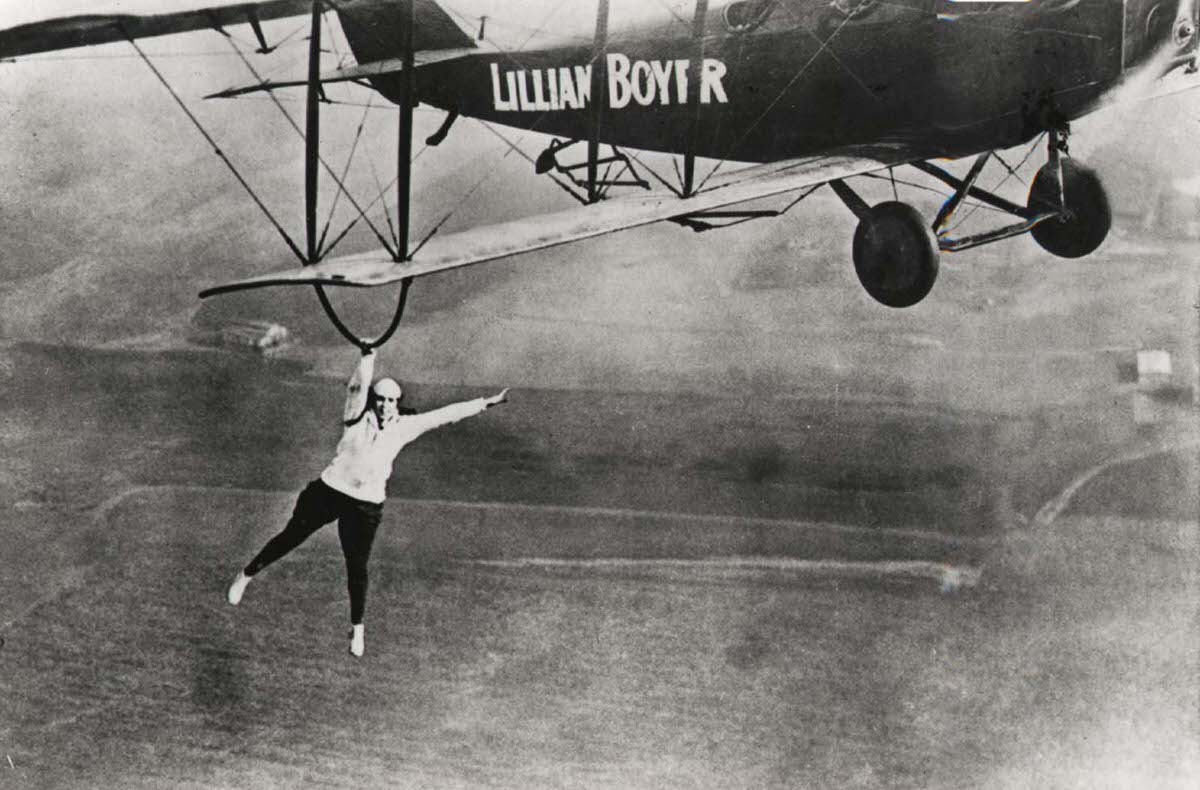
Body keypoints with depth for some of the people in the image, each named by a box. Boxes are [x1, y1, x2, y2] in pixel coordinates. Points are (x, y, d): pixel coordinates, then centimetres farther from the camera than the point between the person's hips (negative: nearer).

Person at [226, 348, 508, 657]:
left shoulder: (404, 426, 2)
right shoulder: (358, 415, -4)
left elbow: (446, 414, 3)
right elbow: (358, 385, -21)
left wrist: (486, 402, 3)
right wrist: (368, 354, -36)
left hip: (367, 506, 1)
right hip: (329, 491, -1)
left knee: (357, 567, 4)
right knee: (291, 537, 10)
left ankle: (357, 629, 21)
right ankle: (246, 575, 33)